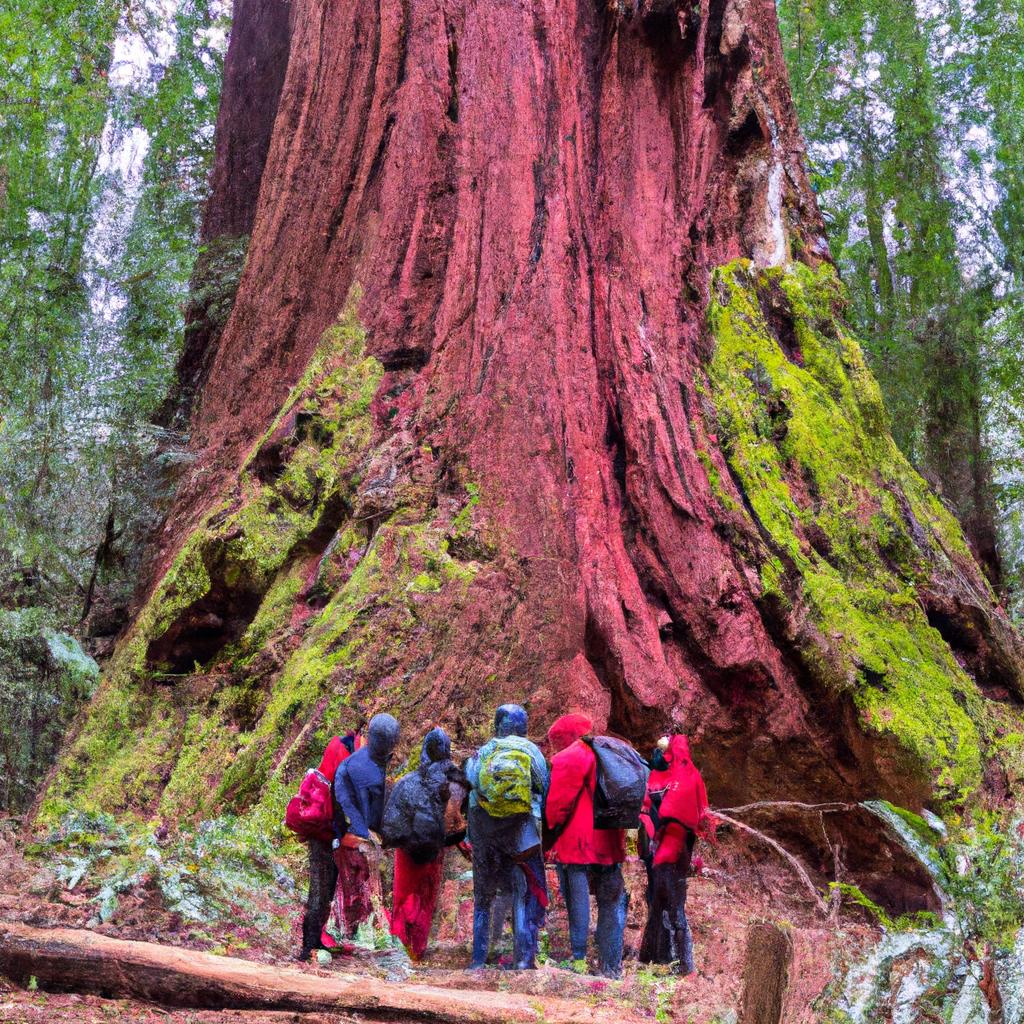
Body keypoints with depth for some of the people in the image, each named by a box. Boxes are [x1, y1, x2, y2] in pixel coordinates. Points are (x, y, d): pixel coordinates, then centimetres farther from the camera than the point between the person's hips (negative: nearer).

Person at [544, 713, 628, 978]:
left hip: (575, 845, -6)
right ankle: (611, 966, 14)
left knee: (577, 903, 0)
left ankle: (579, 960, 0)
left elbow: (557, 803, -12)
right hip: (609, 844, 6)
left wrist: (550, 834, -2)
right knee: (611, 903, 11)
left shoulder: (567, 759, -7)